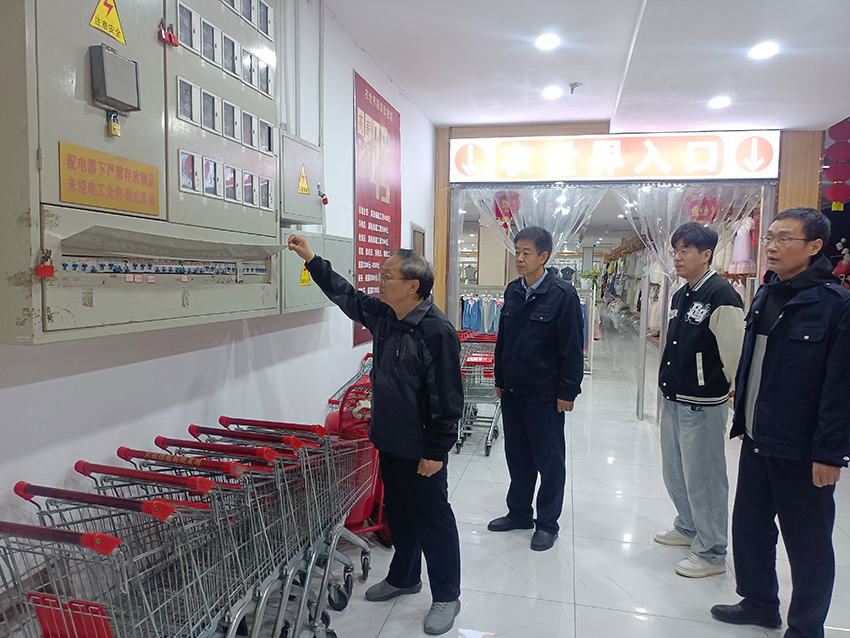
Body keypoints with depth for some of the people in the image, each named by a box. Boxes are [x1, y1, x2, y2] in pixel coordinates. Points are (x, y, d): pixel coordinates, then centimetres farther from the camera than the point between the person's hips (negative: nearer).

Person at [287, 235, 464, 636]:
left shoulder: (437, 331, -23)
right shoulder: (383, 316, 3)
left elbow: (447, 400, -22)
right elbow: (345, 295, 18)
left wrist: (436, 451, -19)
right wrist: (311, 259, 16)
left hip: (421, 449, -8)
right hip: (389, 441, 9)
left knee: (433, 520, 7)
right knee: (398, 513, 23)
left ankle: (446, 596, 26)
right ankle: (404, 577, 43)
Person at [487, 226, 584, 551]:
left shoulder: (562, 294, -13)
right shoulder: (513, 291, 6)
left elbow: (573, 348, -12)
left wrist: (568, 392, -13)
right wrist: (500, 380, 14)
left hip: (545, 396, -6)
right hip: (512, 391, 6)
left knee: (549, 462, 9)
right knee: (517, 457, 17)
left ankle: (548, 523, 25)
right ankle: (519, 513, 35)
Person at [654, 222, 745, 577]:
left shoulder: (721, 296, -17)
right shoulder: (680, 296, 11)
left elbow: (735, 354, -18)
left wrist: (727, 391, -8)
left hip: (703, 407, -9)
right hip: (672, 401, 9)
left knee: (703, 480, 3)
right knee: (674, 472, 21)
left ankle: (712, 554, 20)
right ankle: (688, 528, 42)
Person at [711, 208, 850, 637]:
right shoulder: (765, 296, 8)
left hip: (802, 452, -7)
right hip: (756, 441, 7)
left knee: (808, 544, 10)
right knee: (749, 525, 19)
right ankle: (759, 604, 39)